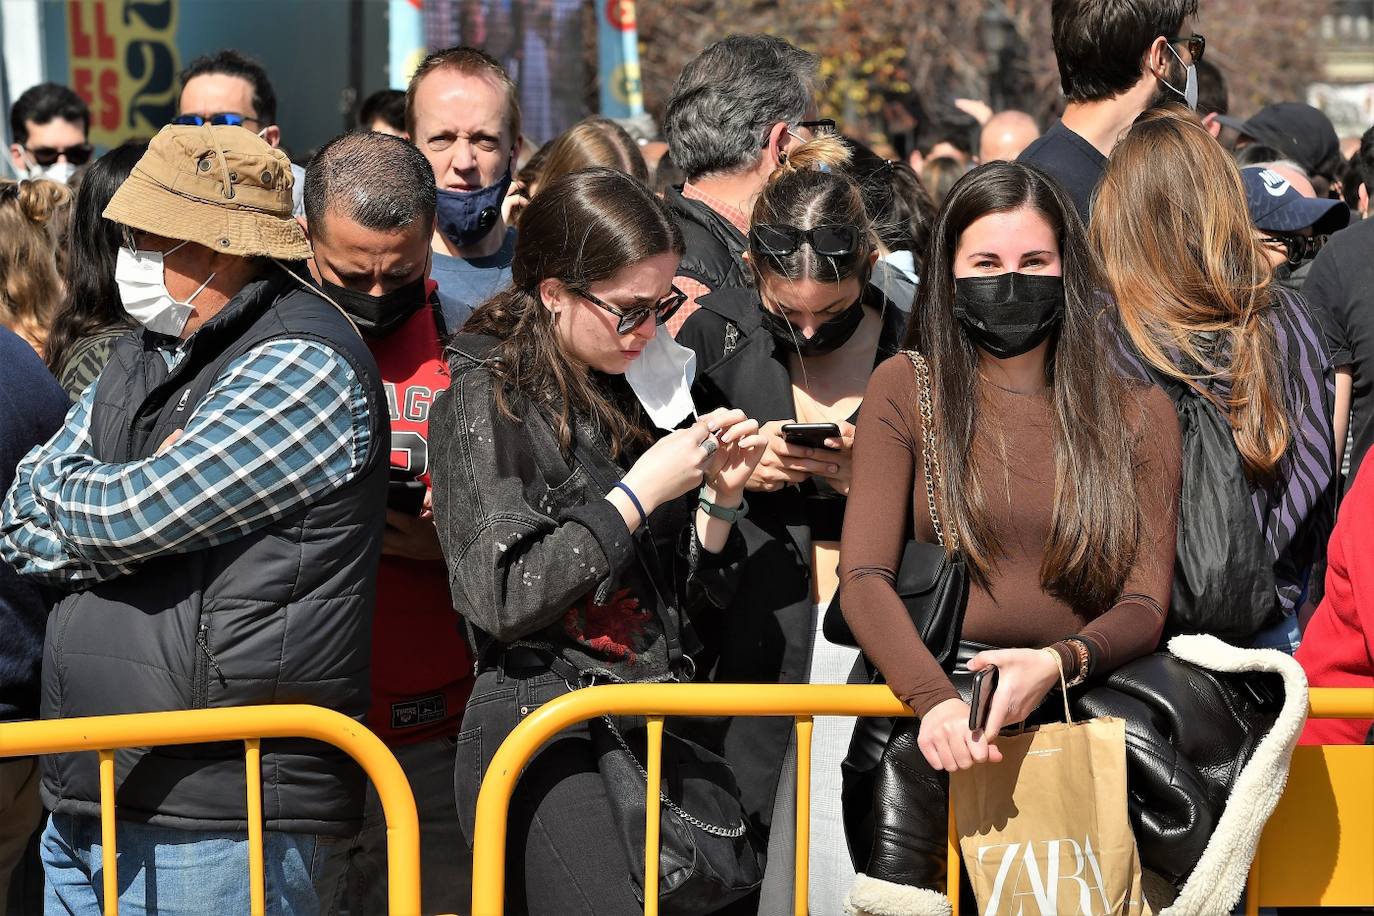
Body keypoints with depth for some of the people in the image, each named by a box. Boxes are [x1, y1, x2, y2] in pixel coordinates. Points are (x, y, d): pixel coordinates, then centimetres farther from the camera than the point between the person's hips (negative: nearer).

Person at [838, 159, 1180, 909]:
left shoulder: (1137, 411, 13)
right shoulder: (905, 389, 10)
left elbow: (1146, 603, 6)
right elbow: (864, 576, 0)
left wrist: (1059, 663, -16)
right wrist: (934, 699, -19)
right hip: (936, 686, -2)